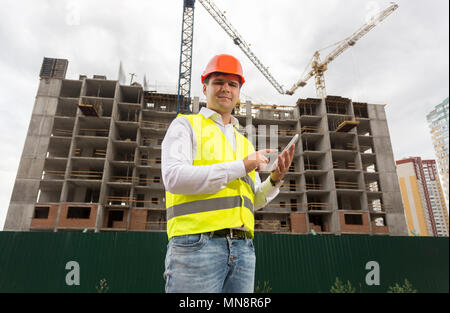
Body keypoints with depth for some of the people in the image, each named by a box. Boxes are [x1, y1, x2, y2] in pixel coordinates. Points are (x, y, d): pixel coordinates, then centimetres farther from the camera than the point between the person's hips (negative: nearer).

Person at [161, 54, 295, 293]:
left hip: (242, 248, 6)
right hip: (196, 244, -5)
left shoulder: (244, 142, 22)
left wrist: (275, 179, -1)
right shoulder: (186, 125, 6)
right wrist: (241, 167, -12)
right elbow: (174, 177, -12)